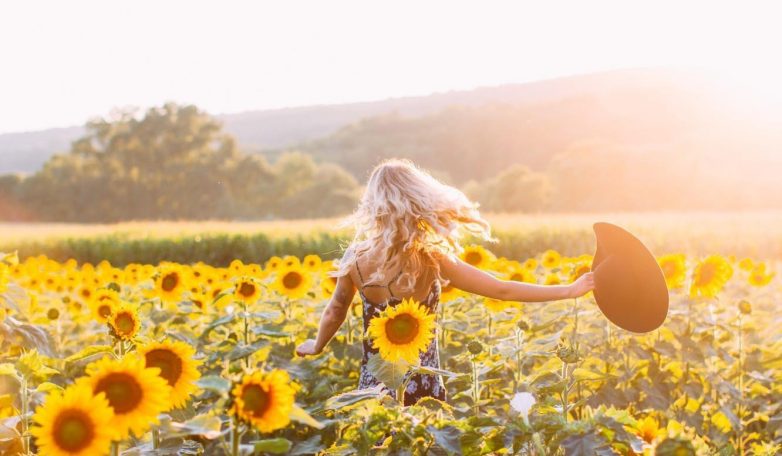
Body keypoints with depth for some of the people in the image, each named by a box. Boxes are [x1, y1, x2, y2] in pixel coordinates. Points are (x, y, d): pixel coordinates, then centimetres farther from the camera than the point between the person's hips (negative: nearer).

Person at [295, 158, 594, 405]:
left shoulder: (356, 258, -9)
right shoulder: (432, 261, -17)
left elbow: (334, 313, 6)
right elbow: (502, 290, -13)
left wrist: (316, 347, 27)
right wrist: (570, 290, -4)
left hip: (373, 386, 2)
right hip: (421, 388, -2)